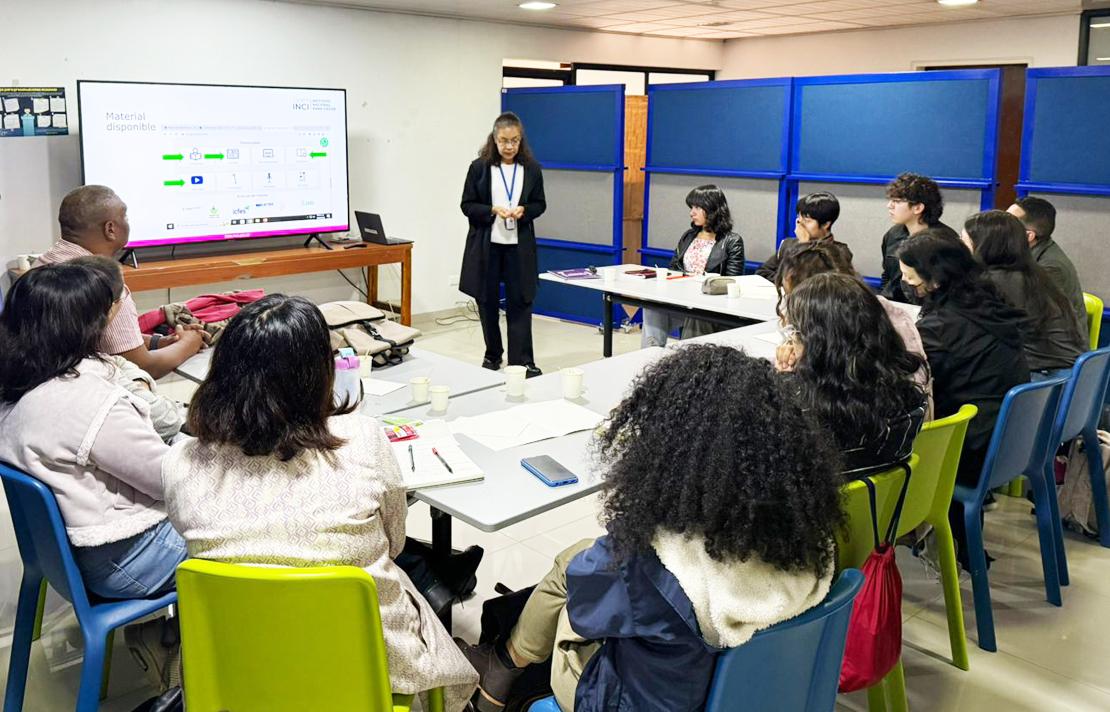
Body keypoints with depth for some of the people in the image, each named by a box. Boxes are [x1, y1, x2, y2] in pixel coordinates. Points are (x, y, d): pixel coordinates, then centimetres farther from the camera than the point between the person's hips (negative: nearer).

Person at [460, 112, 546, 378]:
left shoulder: (531, 168, 1)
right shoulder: (480, 167, -3)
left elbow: (540, 204, 8)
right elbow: (467, 205, -1)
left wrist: (524, 210, -13)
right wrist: (492, 210, -18)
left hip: (519, 245, 0)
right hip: (485, 245, 0)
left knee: (520, 302, -3)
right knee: (488, 301, 10)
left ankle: (522, 362, 0)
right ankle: (492, 355, 26)